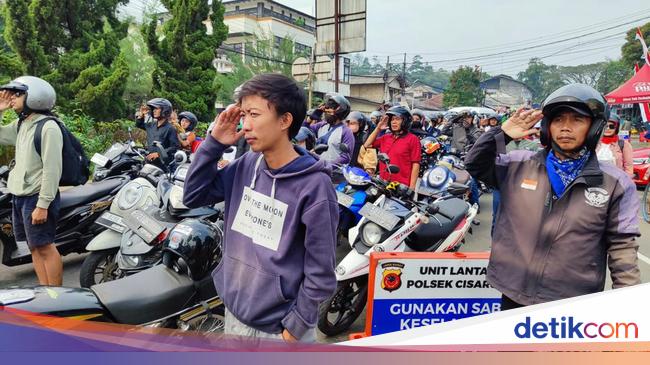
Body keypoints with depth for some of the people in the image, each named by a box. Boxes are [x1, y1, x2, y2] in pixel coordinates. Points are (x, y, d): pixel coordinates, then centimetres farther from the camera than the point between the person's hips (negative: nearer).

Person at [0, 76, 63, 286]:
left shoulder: (48, 127, -14)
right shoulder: (20, 125, 13)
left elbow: (52, 169, -19)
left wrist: (43, 205, -22)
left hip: (36, 198, -9)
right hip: (19, 197, 9)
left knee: (45, 247, -5)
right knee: (34, 247, 12)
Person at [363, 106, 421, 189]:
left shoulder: (412, 139, -3)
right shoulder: (385, 138, 14)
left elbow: (415, 164, -6)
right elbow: (367, 145, 14)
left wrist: (412, 187, -12)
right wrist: (378, 128, 6)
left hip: (402, 186, -5)